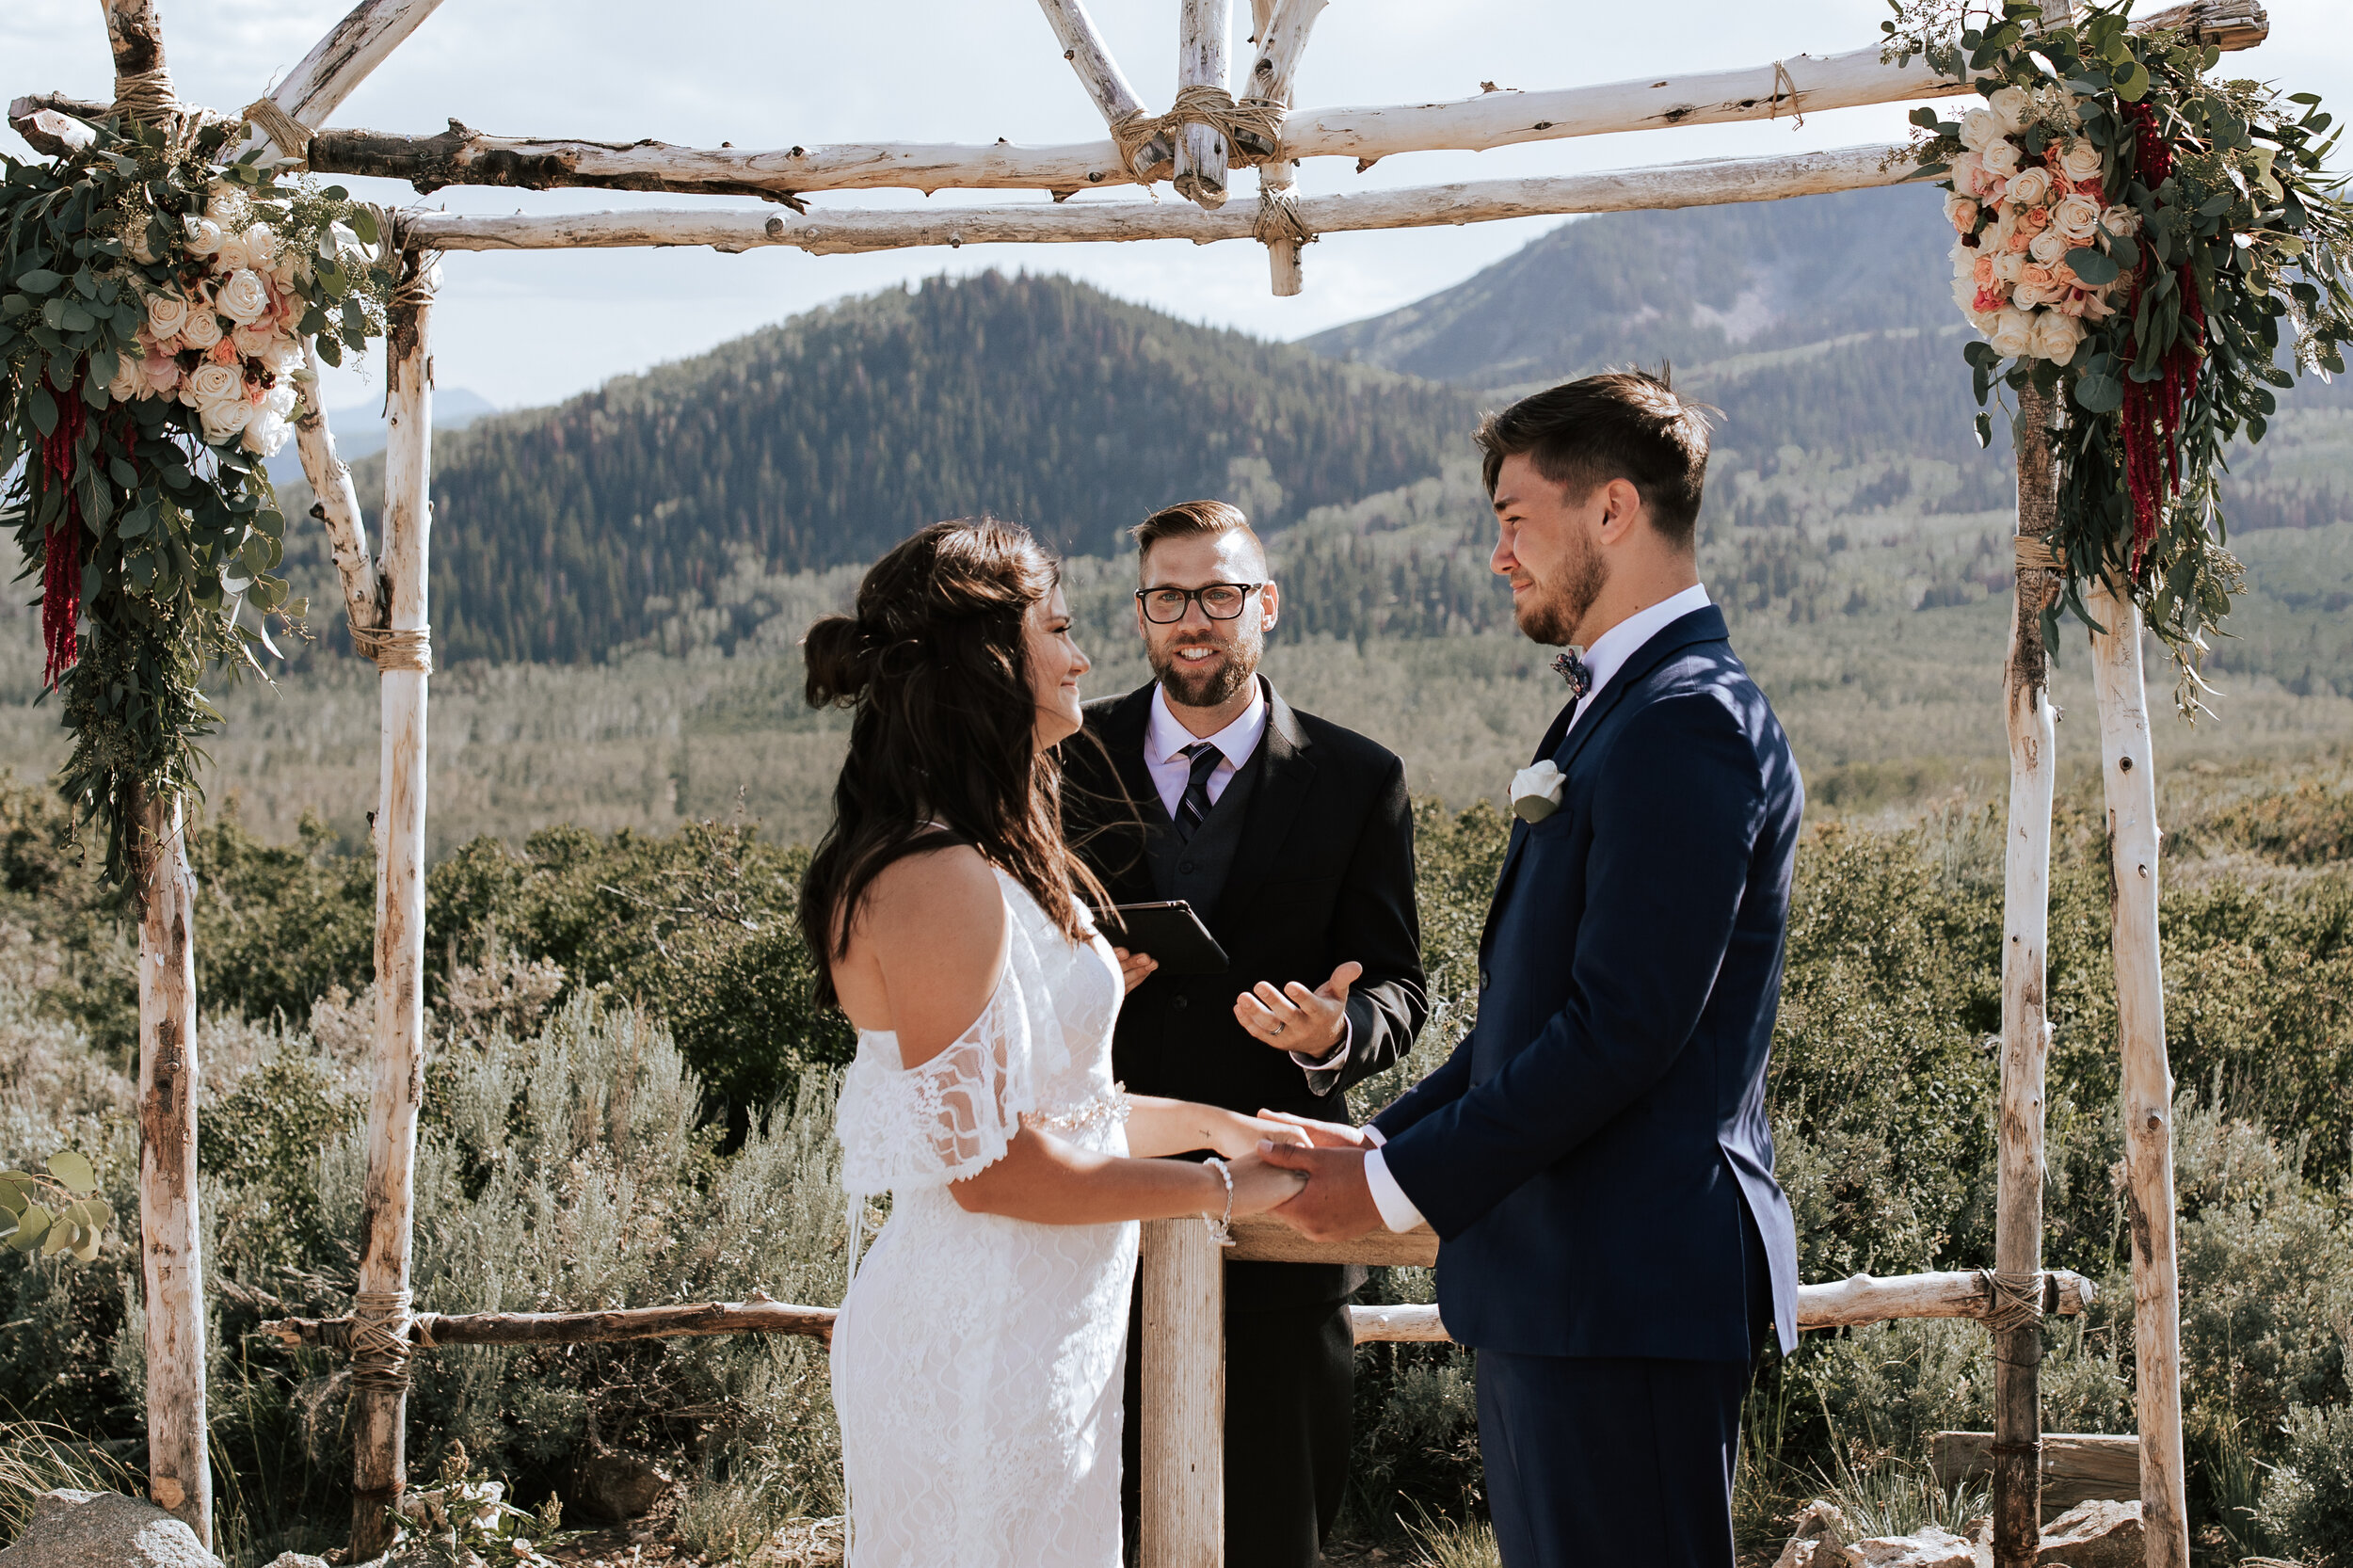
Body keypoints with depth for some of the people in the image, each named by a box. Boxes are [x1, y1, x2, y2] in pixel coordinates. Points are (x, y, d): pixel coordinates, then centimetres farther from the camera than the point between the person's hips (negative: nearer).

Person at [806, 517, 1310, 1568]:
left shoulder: (989, 865, 14)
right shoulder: (937, 880, -19)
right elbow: (987, 1162, -20)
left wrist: (1205, 1120, 15)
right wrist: (1217, 1188, -13)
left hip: (1034, 1329, 10)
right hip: (984, 1351, -10)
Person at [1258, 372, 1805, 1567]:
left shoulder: (1690, 724, -16)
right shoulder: (1613, 712, 17)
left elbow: (1623, 1028, -22)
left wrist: (1400, 1184, -17)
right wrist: (1386, 1140, 9)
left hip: (1628, 1288, -10)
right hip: (1559, 1284, 10)